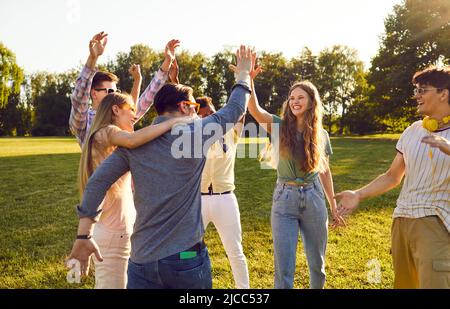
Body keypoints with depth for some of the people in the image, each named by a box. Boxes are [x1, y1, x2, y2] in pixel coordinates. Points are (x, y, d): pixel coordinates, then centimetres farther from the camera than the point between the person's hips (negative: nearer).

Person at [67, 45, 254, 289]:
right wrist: (243, 73, 24)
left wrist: (84, 235, 0)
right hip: (186, 257, -2)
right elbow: (234, 109, 8)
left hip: (142, 259, 2)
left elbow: (97, 182, -4)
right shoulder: (196, 134, -5)